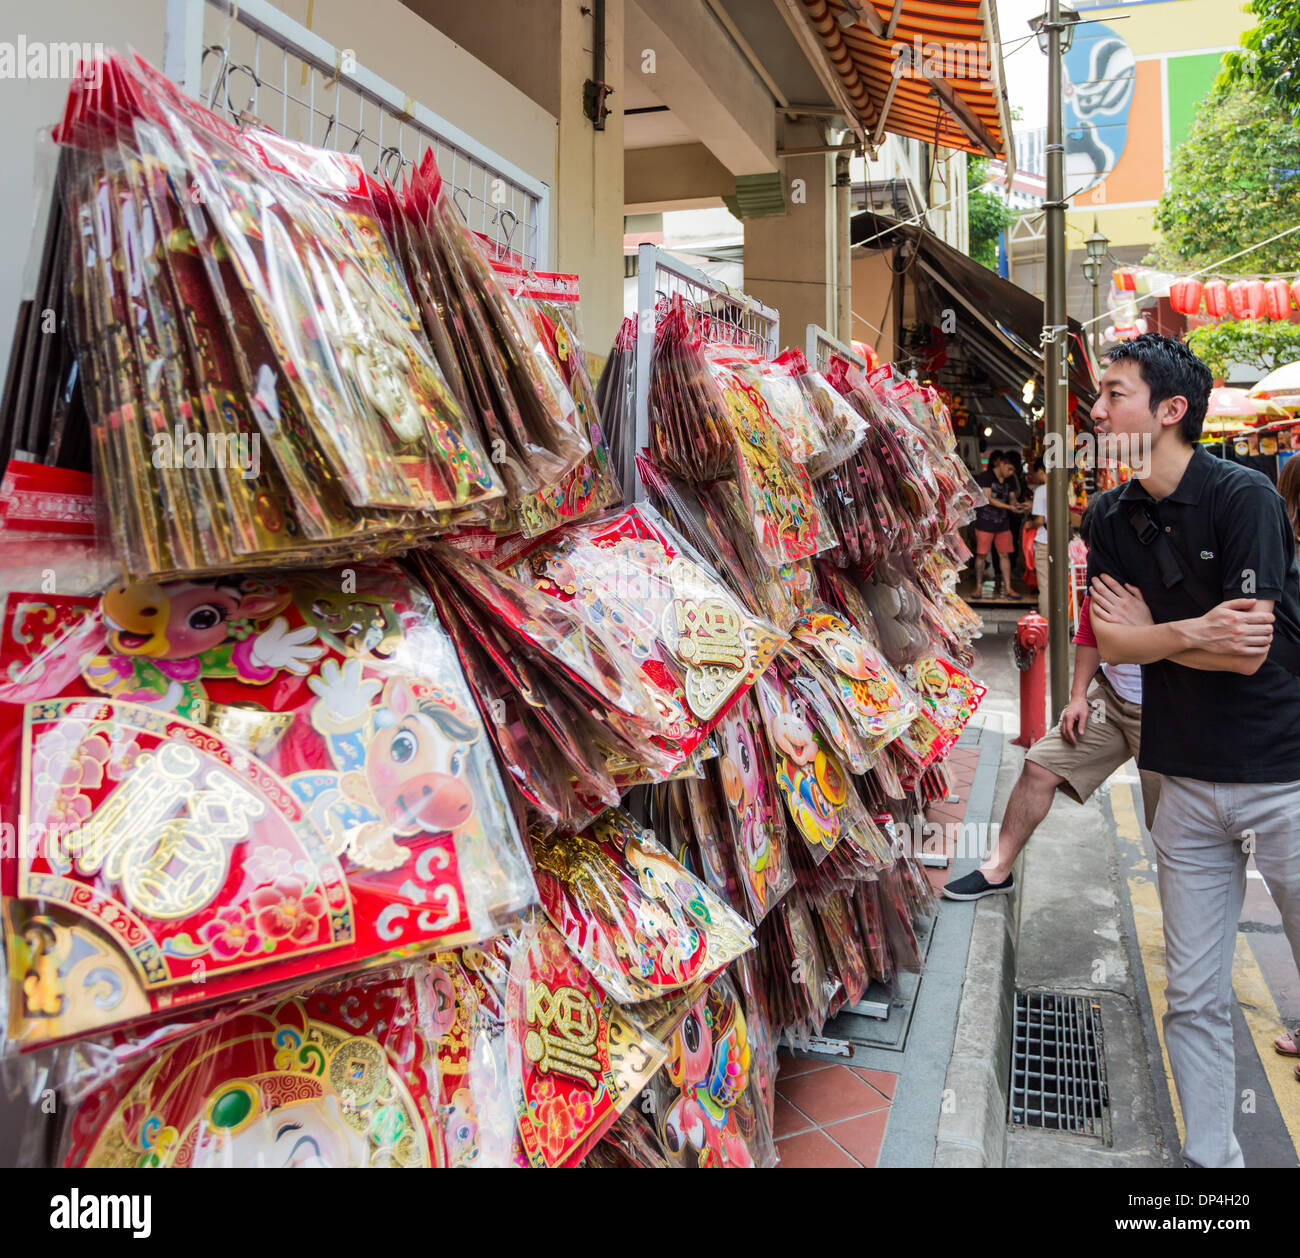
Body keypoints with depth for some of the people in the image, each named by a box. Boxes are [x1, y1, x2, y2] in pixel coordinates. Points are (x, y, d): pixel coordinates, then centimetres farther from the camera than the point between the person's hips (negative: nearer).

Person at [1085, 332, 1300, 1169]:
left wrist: (1148, 633, -6)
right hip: (1188, 782, 5)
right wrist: (1191, 633, -15)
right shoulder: (1114, 521, 5)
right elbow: (1111, 643, -1)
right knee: (1195, 998, 10)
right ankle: (1210, 1155, 26)